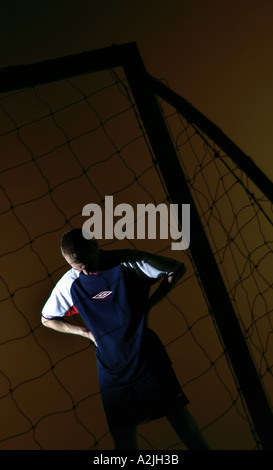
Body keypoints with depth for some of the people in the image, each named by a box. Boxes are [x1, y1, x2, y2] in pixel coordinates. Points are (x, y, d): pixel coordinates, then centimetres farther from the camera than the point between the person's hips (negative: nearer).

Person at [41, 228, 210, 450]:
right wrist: (87, 332, -1)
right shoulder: (69, 285, -5)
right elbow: (47, 319, 12)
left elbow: (178, 269, -1)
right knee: (123, 435, 8)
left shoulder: (129, 262, -10)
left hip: (148, 357, -1)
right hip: (112, 367, 2)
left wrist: (147, 305, -7)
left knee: (179, 414, 7)